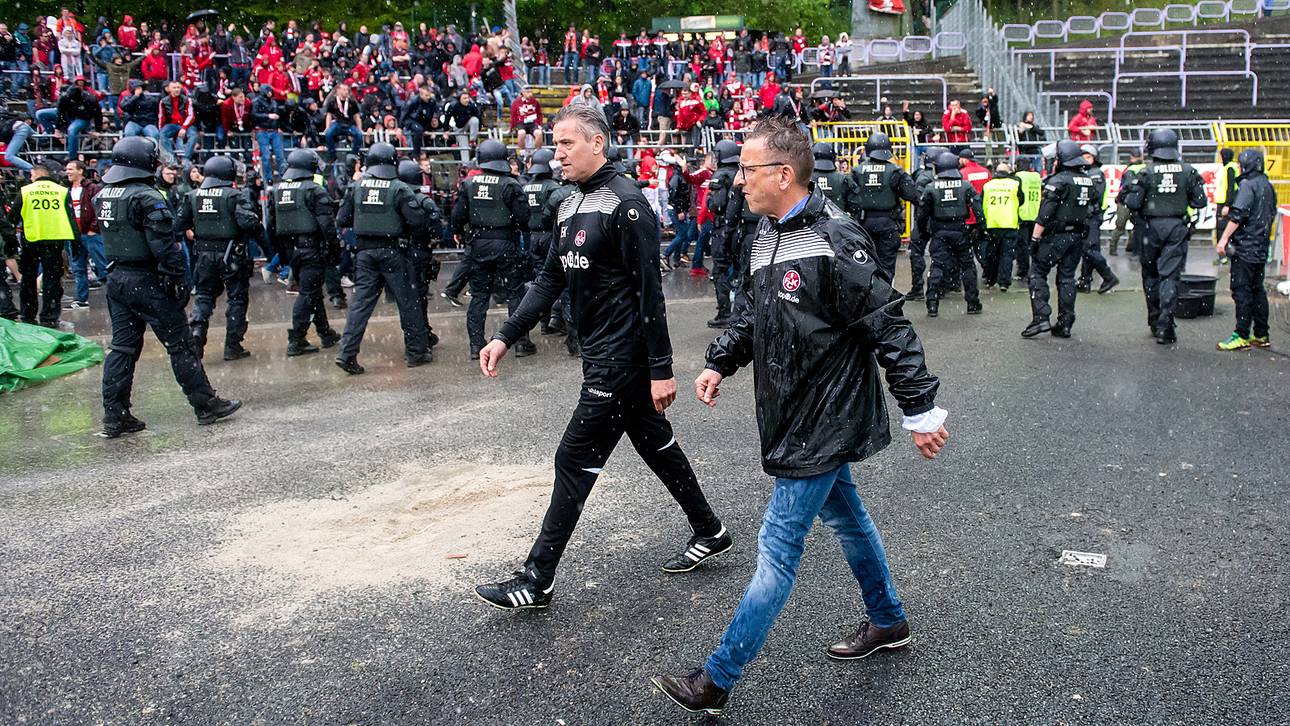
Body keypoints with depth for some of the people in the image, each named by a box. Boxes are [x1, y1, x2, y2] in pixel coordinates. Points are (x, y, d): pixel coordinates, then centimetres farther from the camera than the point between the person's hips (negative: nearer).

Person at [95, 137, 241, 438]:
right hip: (146, 280, -8)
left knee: (122, 346, 10)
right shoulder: (146, 196, -16)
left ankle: (115, 416, 10)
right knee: (179, 344, 1)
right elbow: (162, 243, -19)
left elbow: (107, 234, 17)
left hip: (116, 279, 8)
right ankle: (206, 404, 9)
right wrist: (178, 279, -16)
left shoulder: (102, 195, 10)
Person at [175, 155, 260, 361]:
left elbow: (179, 224, 5)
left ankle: (196, 331, -3)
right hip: (231, 254, -4)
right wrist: (257, 223, -3)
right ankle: (232, 346, 9)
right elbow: (248, 221, -24)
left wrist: (189, 233, 24)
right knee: (237, 297, 7)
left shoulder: (192, 196, 3)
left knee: (204, 295, 18)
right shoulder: (234, 196, -12)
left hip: (204, 253, 4)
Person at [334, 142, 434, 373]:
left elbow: (342, 220, 6)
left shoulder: (357, 186, 3)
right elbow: (417, 220, -13)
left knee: (361, 302, 5)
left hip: (365, 251, 3)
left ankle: (347, 352, -3)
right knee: (407, 301, 7)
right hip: (391, 251, -3)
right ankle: (416, 351, 15)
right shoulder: (399, 188, -8)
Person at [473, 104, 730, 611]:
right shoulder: (571, 207, 11)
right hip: (600, 354, 9)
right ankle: (710, 533, 36)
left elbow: (649, 291, -19)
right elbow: (550, 280, 13)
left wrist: (661, 369, -20)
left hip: (620, 359, -9)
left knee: (575, 460, -4)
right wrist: (505, 337, 4)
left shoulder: (626, 202, -17)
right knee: (655, 443, 19)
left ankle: (537, 580, 6)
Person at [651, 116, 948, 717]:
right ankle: (888, 621, 45)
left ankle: (717, 680, 6)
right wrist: (719, 363, 5)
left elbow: (890, 329, -21)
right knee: (844, 515, 24)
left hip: (822, 423, -10)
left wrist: (920, 411, -17)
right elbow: (754, 314, 17)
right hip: (799, 415, 10)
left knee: (777, 548, -3)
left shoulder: (835, 244, -24)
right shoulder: (769, 234, 5)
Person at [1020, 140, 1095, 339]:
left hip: (1057, 235, -7)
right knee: (1067, 277, 11)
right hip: (1079, 237, 7)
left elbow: (1044, 214, -18)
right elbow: (1090, 211, 15)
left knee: (1037, 272, 1)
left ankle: (1041, 318, -10)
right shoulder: (1089, 182, 11)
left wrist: (1035, 238, -16)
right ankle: (1065, 324, 10)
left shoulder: (1058, 180, -13)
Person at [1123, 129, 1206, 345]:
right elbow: (1200, 201, 2)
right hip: (1177, 227, 1)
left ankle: (1155, 322, 23)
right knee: (1169, 277, 1)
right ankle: (1164, 327, -7)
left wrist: (1126, 195, 11)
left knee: (1150, 275, 15)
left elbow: (1134, 203, -9)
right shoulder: (1188, 171, -1)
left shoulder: (1146, 172, -8)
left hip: (1152, 226, -1)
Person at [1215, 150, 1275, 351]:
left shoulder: (1247, 185, -13)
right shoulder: (1268, 186, 14)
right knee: (1257, 290, 13)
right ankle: (1261, 336, 17)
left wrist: (1224, 239, -19)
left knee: (1241, 291, -6)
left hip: (1245, 246, -9)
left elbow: (1237, 215, -21)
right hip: (1261, 248, 9)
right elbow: (1272, 215, 21)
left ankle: (1242, 336, -7)